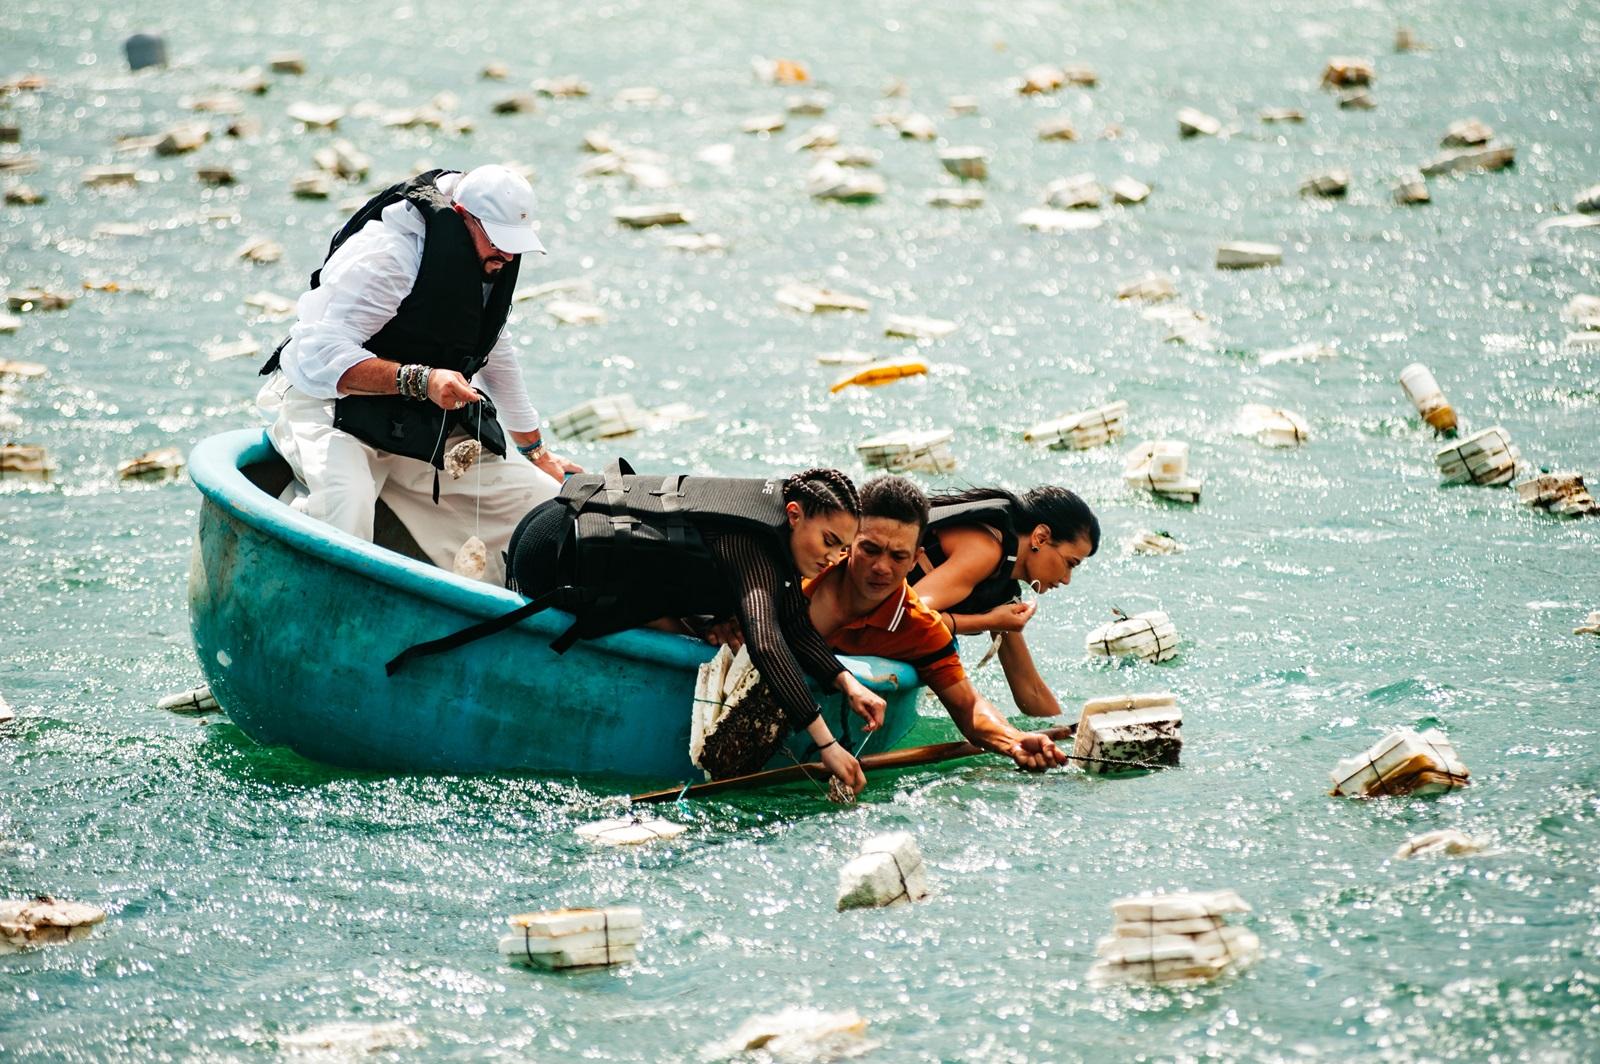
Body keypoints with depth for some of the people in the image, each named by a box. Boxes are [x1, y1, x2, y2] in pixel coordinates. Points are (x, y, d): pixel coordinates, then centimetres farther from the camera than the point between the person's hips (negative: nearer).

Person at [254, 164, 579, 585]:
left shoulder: (492, 264, 6)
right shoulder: (385, 254, -22)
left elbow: (496, 357, 24)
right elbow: (321, 357, -30)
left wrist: (538, 453, 29)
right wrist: (419, 379, -41)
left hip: (423, 430, 8)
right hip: (330, 407, -8)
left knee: (543, 500, 0)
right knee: (345, 503, -41)